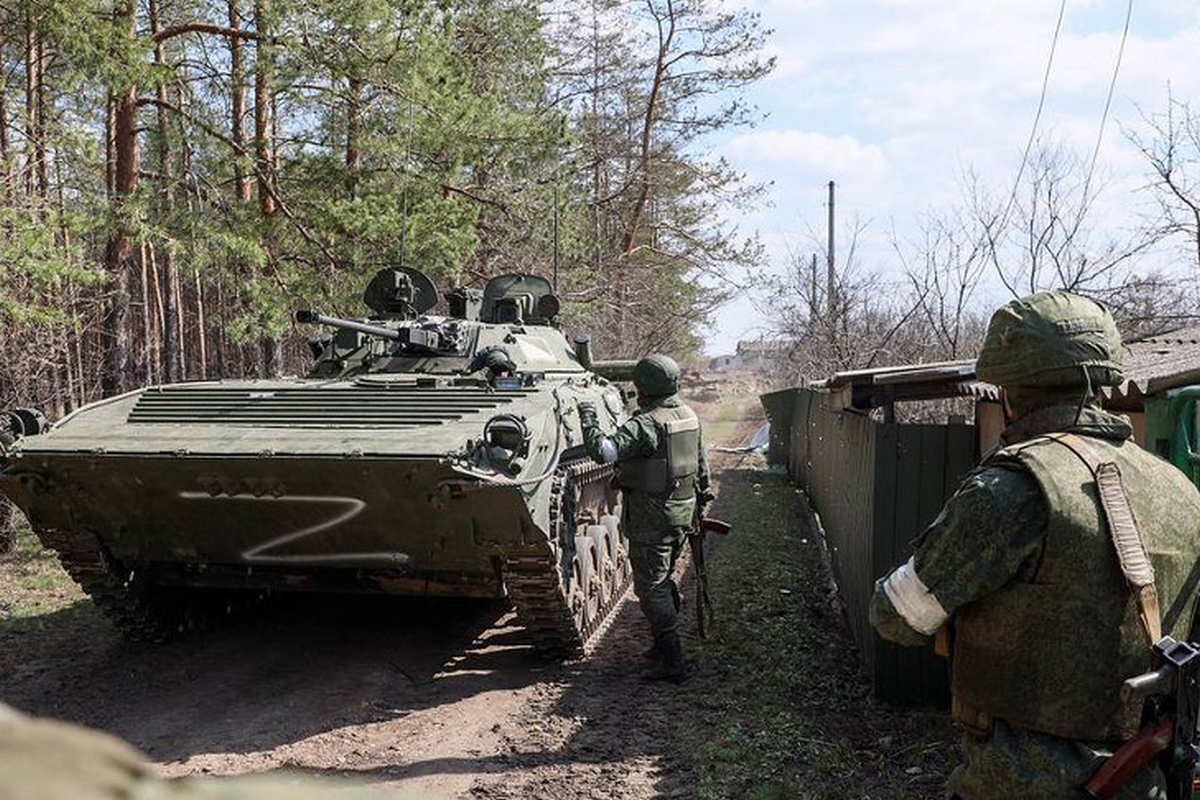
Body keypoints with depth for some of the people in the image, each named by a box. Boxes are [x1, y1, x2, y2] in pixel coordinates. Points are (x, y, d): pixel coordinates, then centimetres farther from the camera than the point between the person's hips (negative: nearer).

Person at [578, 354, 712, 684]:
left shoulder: (646, 424, -20)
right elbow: (701, 463, 18)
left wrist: (588, 419, -15)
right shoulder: (689, 416, 8)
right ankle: (665, 644, 32)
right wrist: (701, 496, 29)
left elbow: (604, 451, -30)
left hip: (651, 517, -9)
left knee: (651, 588, -2)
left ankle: (672, 663, -1)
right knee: (663, 580, 22)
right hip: (682, 514, 9)